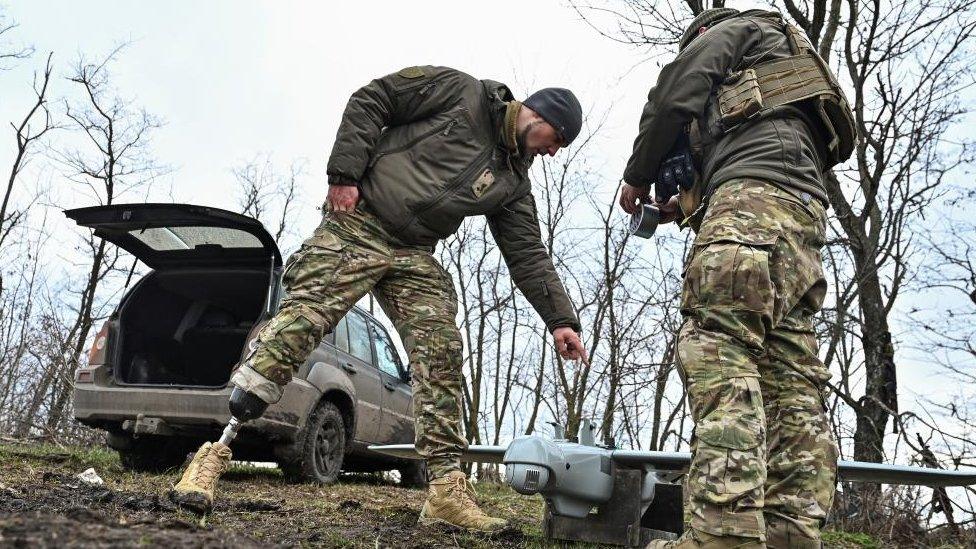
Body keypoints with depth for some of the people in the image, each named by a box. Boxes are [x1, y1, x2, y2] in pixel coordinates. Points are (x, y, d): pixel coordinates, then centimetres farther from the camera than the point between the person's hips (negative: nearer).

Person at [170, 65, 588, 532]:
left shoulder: (512, 179, 16)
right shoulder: (460, 91, 1)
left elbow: (529, 254, 14)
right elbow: (371, 100, -2)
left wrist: (560, 319, 7)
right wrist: (344, 171, -13)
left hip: (414, 256, 6)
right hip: (358, 222, -6)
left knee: (441, 353, -8)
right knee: (301, 321, -18)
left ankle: (447, 490, -6)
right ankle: (215, 449, -16)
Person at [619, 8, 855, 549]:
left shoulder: (729, 30, 19)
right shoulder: (783, 60, 42)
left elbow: (673, 95, 4)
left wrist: (638, 176, 17)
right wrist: (691, 206, 27)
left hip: (754, 191, -9)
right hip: (803, 208, 9)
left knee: (719, 356, -22)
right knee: (789, 378, -3)